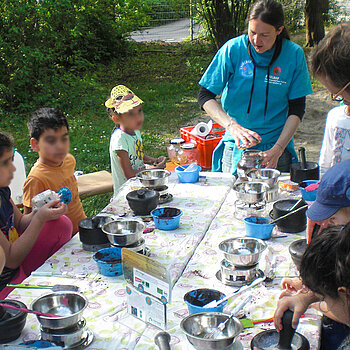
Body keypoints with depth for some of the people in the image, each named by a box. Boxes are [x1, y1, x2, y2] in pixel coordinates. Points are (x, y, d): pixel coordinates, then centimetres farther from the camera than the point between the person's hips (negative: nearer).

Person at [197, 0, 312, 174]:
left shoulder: (294, 54, -6)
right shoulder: (233, 49, -8)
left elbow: (296, 110, -3)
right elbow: (205, 96, -8)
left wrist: (277, 150, -15)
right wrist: (232, 126, -25)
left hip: (278, 147, 0)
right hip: (236, 147, 0)